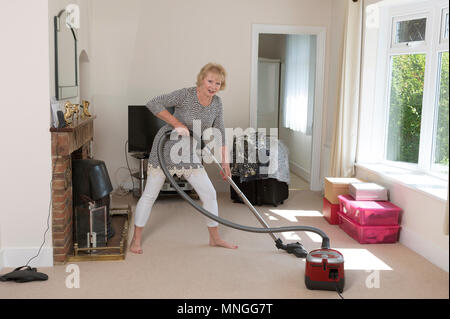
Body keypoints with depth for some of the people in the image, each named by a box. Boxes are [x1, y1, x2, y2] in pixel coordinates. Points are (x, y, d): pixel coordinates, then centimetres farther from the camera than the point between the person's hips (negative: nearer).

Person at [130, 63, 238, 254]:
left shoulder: (216, 103, -1)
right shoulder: (185, 95, -20)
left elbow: (219, 133, 5)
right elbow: (153, 104, -25)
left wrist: (225, 162, 3)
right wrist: (177, 123, -28)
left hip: (189, 153, 6)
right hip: (166, 147, -6)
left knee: (209, 193, 4)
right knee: (150, 194, 0)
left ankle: (215, 238, 19)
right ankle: (136, 239, 16)